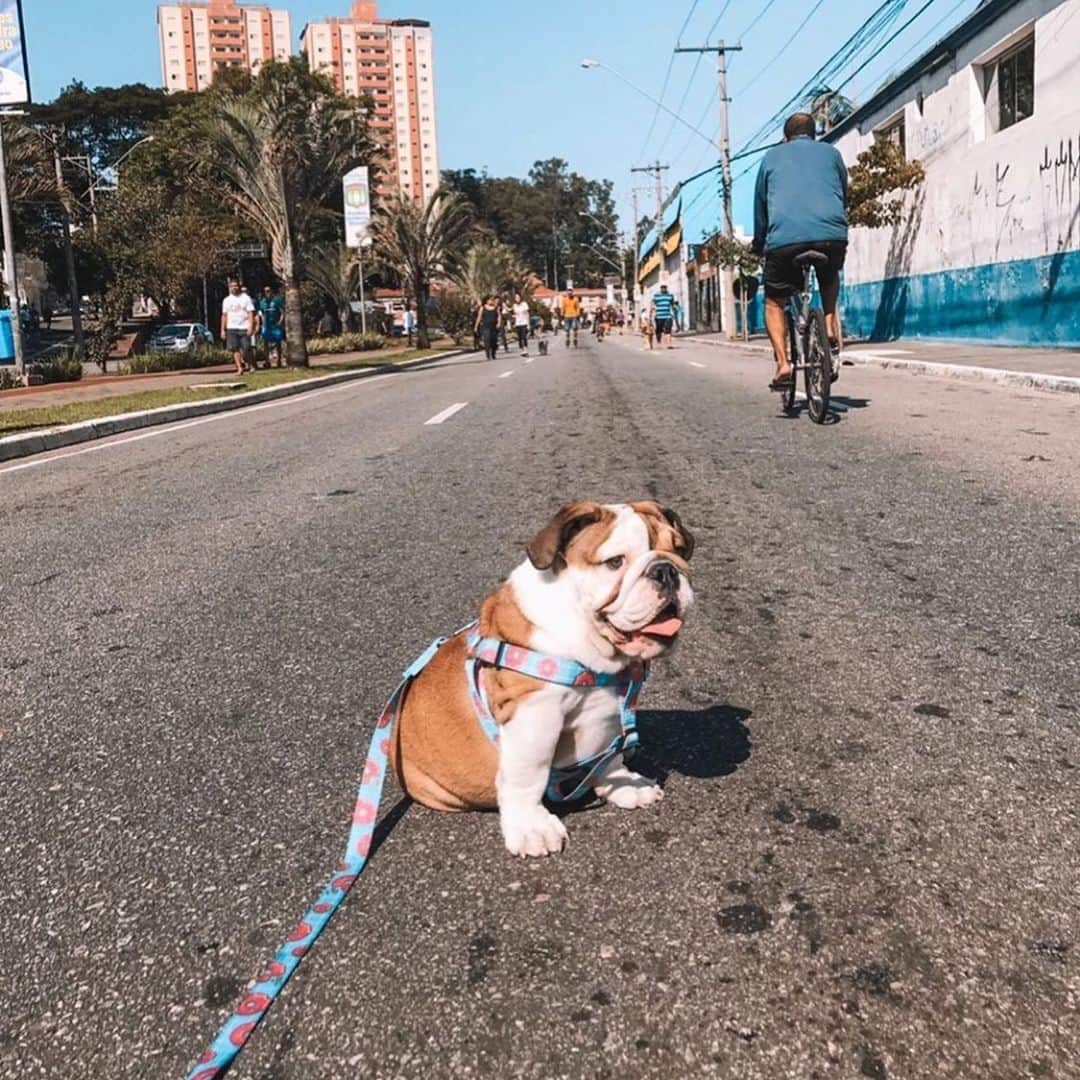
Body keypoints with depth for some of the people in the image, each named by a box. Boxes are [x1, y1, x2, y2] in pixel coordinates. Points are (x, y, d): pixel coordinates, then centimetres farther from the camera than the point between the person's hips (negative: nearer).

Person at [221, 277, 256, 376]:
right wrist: (223, 330, 9)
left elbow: (251, 313, -2)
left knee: (245, 349, -2)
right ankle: (239, 367, -5)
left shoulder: (246, 298, 3)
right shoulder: (226, 300, 13)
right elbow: (224, 315, 15)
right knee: (235, 349, -6)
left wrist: (250, 327, -13)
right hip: (231, 328, 2)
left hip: (244, 328, -2)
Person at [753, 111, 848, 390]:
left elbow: (760, 206, 25)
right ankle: (830, 325, 14)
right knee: (830, 279, 34)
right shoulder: (831, 153, 23)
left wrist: (759, 246, 36)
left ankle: (783, 363, -2)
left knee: (774, 304, 14)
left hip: (784, 237, -1)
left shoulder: (772, 157, 22)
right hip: (832, 234, 1)